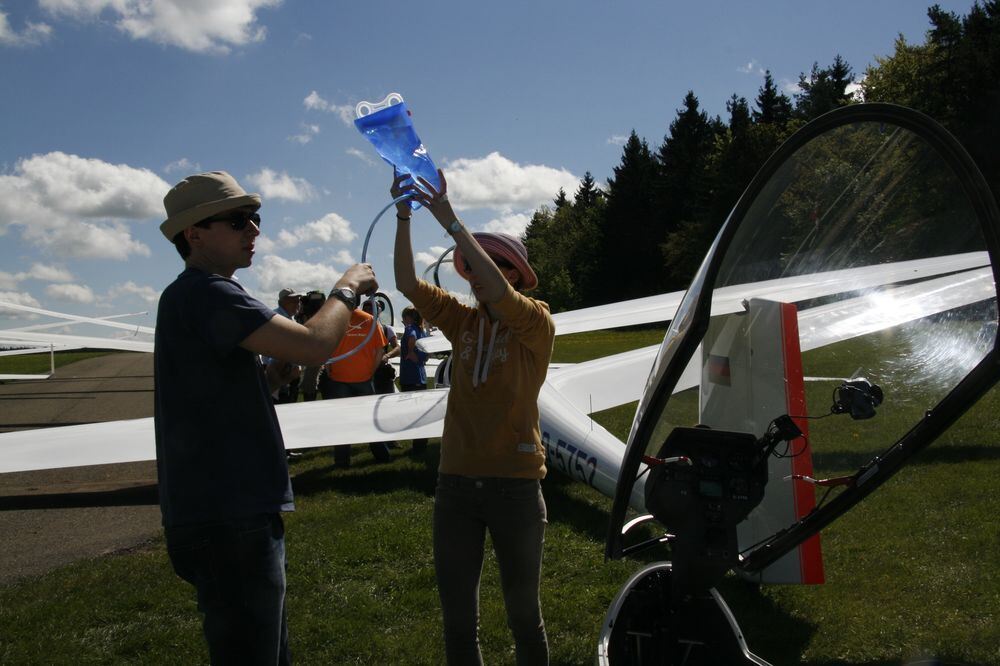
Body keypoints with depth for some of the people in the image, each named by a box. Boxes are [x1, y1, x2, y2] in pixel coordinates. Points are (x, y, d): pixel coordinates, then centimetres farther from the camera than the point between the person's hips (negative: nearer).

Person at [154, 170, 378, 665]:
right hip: (227, 518, -10)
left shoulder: (189, 297, 17)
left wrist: (284, 367, 7)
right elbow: (313, 346, -24)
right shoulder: (204, 292, -15)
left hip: (229, 513, 10)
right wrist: (347, 289, -6)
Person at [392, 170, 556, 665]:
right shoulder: (464, 322, 8)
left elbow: (497, 290, -24)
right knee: (456, 618, 10)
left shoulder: (536, 323, -5)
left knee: (523, 614, 11)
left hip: (515, 484, -4)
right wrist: (403, 216, -8)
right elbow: (408, 283, 1)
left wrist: (449, 219, -25)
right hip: (456, 481, 4)